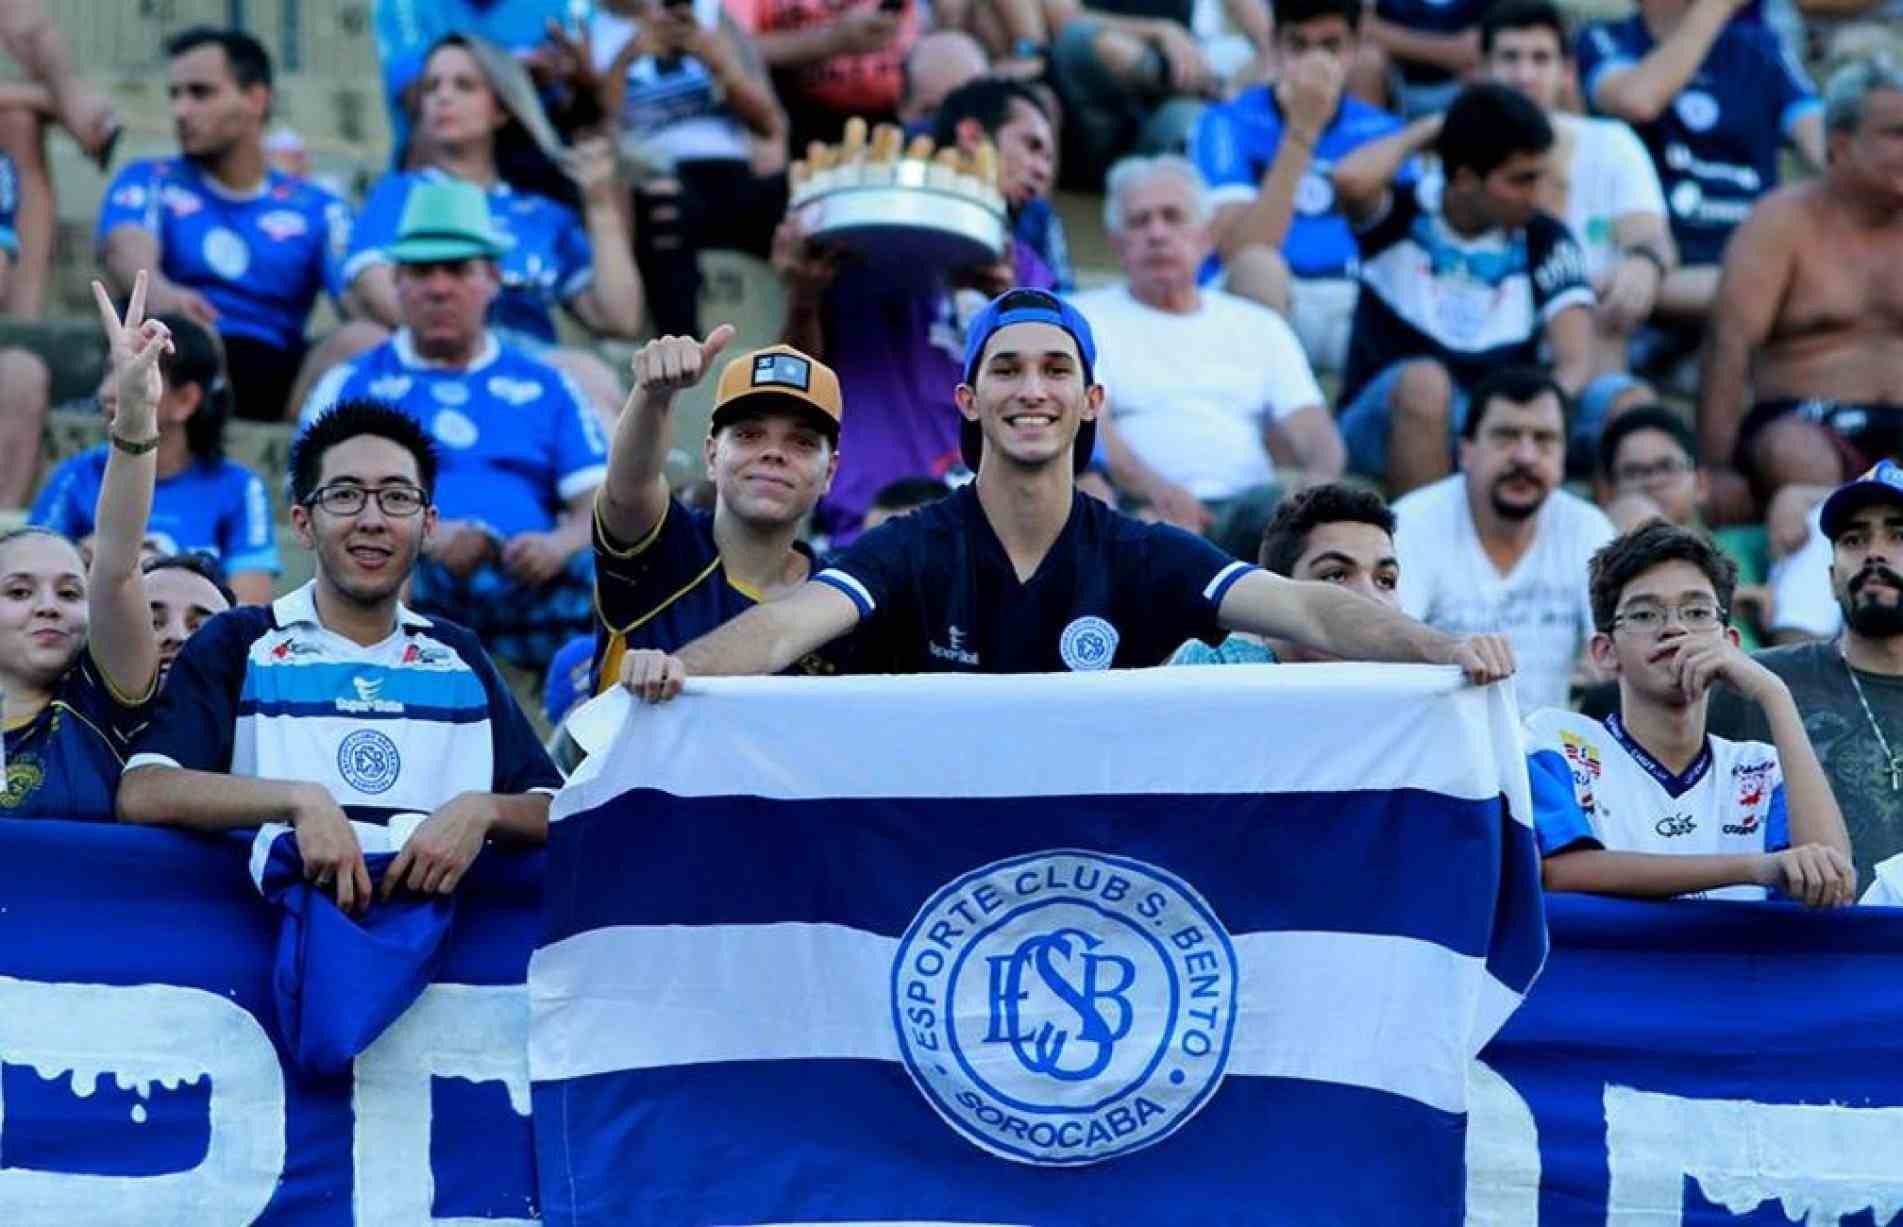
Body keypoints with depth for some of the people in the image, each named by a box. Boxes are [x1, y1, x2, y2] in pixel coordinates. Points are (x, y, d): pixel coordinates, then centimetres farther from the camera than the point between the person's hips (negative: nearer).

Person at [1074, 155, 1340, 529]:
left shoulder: (1258, 326, 27)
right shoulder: (1085, 317, 16)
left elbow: (1310, 427, 14)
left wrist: (1319, 476, -13)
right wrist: (1152, 485, -24)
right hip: (1145, 509, -4)